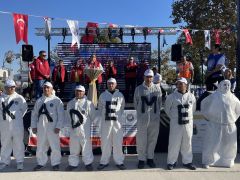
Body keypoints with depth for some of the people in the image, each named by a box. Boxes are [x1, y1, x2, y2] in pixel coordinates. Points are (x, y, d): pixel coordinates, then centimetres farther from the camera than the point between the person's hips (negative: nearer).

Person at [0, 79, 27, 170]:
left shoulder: (19, 98, 0)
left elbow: (24, 109, 5)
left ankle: (19, 161, 16)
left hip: (17, 124, -2)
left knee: (18, 143, 5)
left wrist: (18, 117, 0)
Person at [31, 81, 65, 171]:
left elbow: (61, 115, -6)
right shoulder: (39, 101, 12)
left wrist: (58, 126, -12)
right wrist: (33, 126, 6)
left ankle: (55, 163, 16)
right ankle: (41, 163, 27)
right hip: (41, 127, 4)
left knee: (55, 146, 0)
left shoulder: (56, 100, -2)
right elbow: (34, 114, 13)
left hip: (52, 127, -4)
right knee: (40, 146, 12)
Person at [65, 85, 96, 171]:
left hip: (85, 129, -4)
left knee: (86, 146, 2)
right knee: (73, 147, 11)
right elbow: (68, 115, 19)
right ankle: (73, 163, 23)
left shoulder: (88, 103, -5)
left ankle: (88, 163, 17)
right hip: (73, 129, 4)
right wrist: (71, 123, 13)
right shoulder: (70, 103, 9)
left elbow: (92, 116, 2)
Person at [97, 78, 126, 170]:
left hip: (117, 122, 0)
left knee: (118, 143, 1)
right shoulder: (103, 95, 5)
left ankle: (119, 161, 13)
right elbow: (100, 108, 14)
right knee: (105, 142, 5)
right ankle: (104, 162, 17)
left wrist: (118, 115, 10)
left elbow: (122, 107, 13)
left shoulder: (120, 95, 5)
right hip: (106, 122, 0)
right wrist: (105, 115, 11)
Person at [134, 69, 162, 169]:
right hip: (142, 118, -1)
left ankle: (150, 158, 24)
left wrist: (156, 113, 9)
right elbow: (135, 103, 9)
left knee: (152, 139, 9)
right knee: (141, 140, 2)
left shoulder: (157, 88, 3)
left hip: (155, 118, 1)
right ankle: (141, 159, 16)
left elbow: (159, 102, 10)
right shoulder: (139, 89, 1)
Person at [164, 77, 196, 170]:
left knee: (187, 143, 11)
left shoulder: (191, 96, 3)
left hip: (188, 123, 3)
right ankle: (171, 162, 14)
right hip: (175, 123, -2)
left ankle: (187, 161, 25)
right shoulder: (171, 96, -5)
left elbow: (193, 109, 16)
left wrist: (188, 117, 13)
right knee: (174, 143, 1)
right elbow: (167, 109, 7)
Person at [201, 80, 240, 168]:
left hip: (229, 125, 4)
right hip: (215, 124, -4)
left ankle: (228, 161, 30)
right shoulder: (214, 95, -4)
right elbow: (204, 103, 6)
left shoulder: (232, 97, 6)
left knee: (229, 144, 10)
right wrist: (207, 116, 6)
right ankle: (207, 161, 10)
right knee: (212, 143, -2)